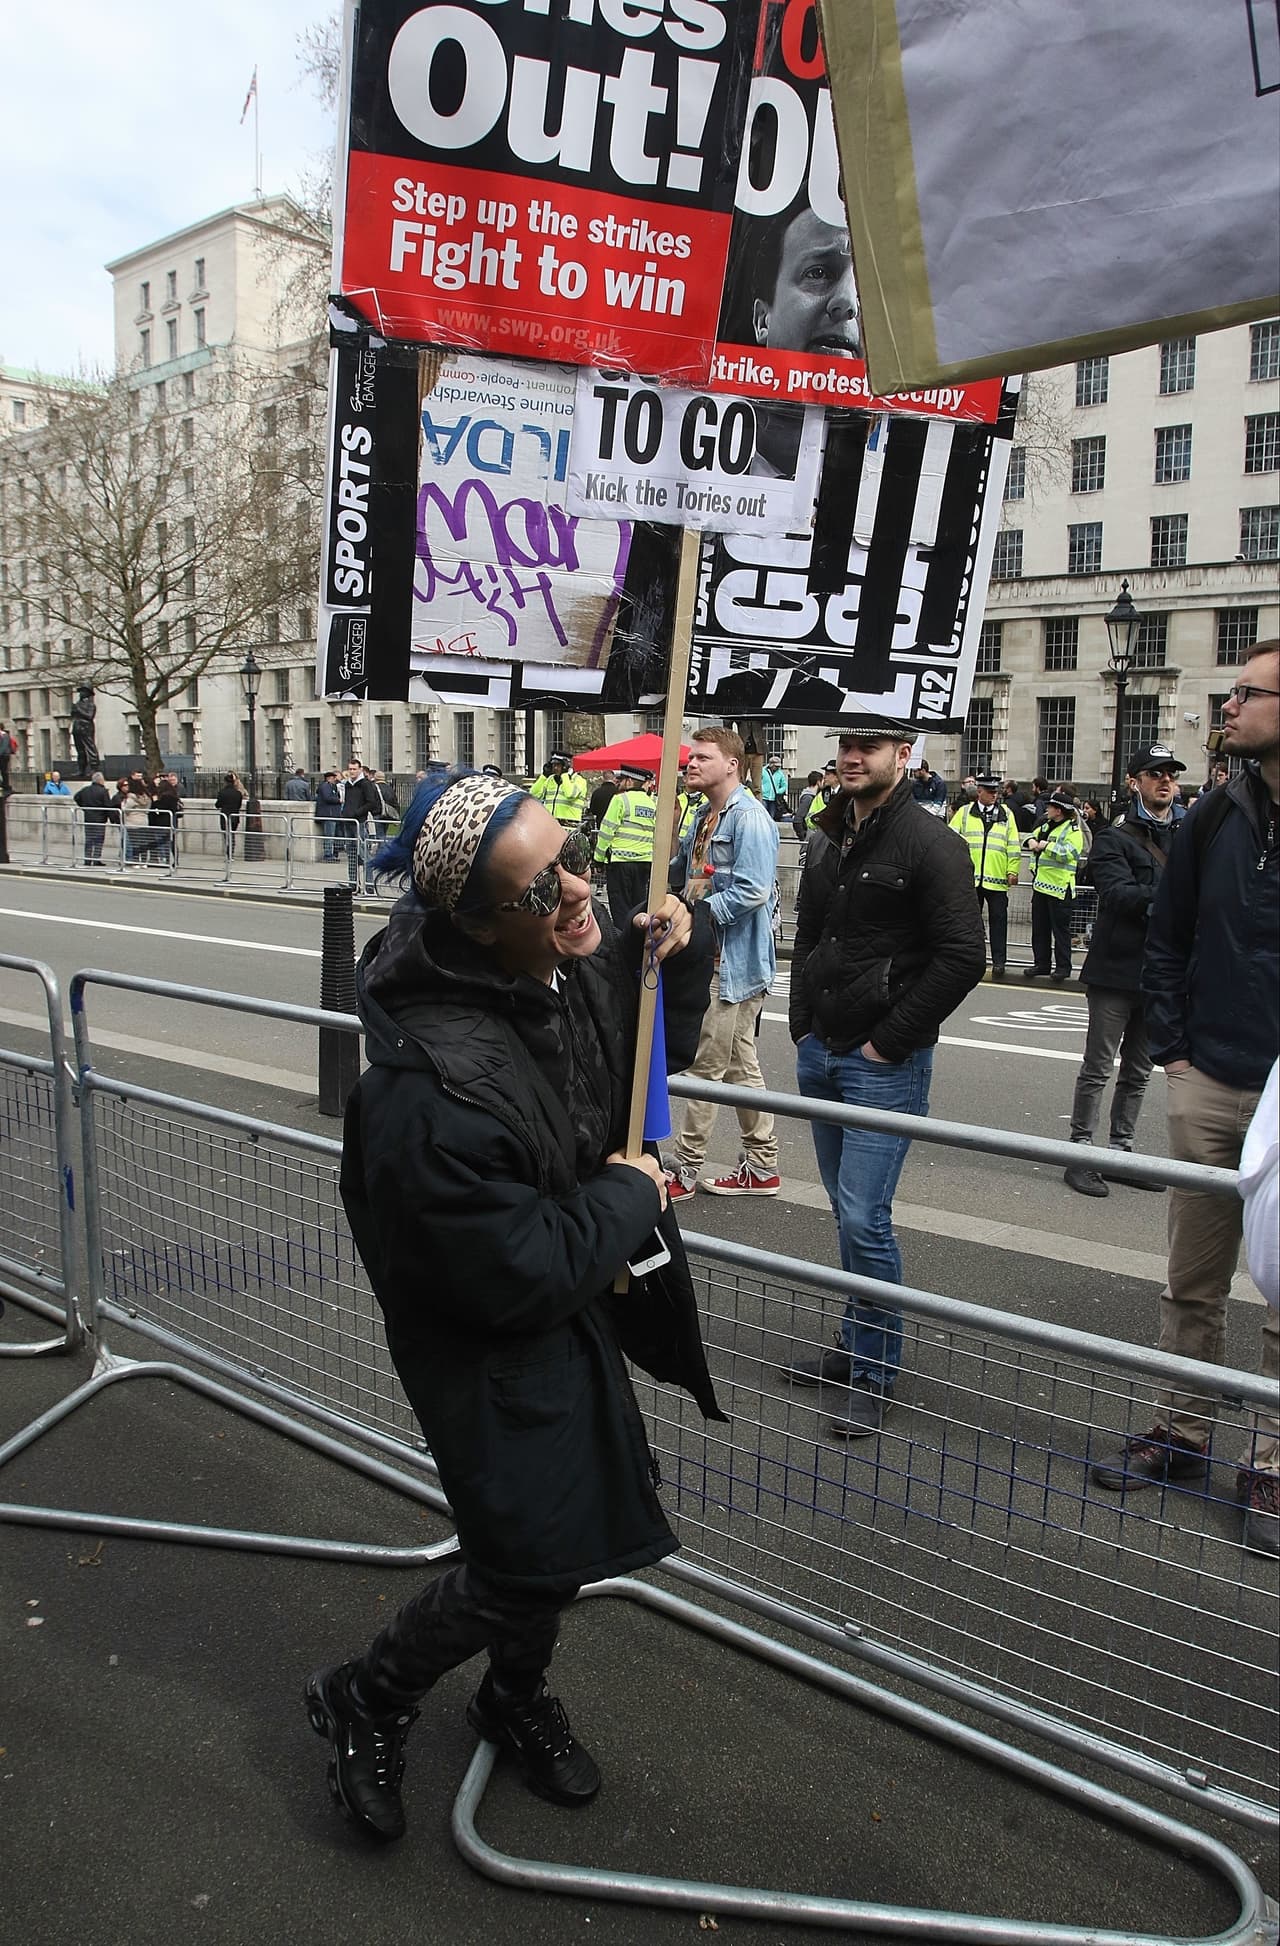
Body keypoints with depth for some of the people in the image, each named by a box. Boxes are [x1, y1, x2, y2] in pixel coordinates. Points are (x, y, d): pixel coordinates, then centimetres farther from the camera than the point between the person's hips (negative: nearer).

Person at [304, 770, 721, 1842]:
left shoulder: (588, 957, -12)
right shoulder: (436, 1083, -37)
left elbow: (658, 1052, 11)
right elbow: (519, 1272, -31)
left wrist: (682, 949, -8)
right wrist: (626, 1196, -17)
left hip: (575, 1305, 8)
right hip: (488, 1342, -8)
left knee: (583, 1514, 21)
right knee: (530, 1558, 3)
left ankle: (516, 1698, 50)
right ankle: (365, 1701, 32)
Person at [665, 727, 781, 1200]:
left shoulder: (750, 818, -16)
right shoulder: (706, 816, 14)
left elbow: (751, 892, -25)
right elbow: (680, 876, 22)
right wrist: (669, 844, 3)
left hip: (733, 961, -10)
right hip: (709, 958, 10)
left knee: (706, 1067, -2)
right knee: (740, 1065, 15)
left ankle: (683, 1169, 8)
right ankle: (762, 1168, 24)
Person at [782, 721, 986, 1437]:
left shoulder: (931, 842, -12)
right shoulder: (828, 839, 12)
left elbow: (962, 958, -17)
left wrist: (888, 1041, -15)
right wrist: (803, 1025, 11)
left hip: (886, 1063, -7)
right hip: (820, 1055, 8)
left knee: (865, 1217, -8)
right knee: (847, 1210, 16)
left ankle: (876, 1375, 8)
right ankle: (856, 1346, 30)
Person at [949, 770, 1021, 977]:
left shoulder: (1006, 814, 10)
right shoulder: (964, 812, 8)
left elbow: (1013, 845, 9)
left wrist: (1013, 870, 2)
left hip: (997, 879, 0)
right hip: (970, 877, 0)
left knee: (998, 920, 1)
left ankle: (998, 962, 6)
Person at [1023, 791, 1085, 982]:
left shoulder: (1073, 830, -10)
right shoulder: (1046, 826, 14)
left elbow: (1069, 853, -23)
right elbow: (1033, 836, 31)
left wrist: (1047, 846, -19)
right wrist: (1031, 841, 8)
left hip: (1059, 886, -8)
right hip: (1040, 883, 9)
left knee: (1060, 929, -1)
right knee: (1039, 927, 12)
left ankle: (1063, 966, 6)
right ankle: (1041, 963, 21)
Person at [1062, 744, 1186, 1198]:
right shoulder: (1114, 837, -4)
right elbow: (1118, 893, -19)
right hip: (1116, 969, -6)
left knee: (1138, 1073, 13)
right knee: (1097, 1069, 0)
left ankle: (1121, 1149, 23)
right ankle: (1080, 1153, 7)